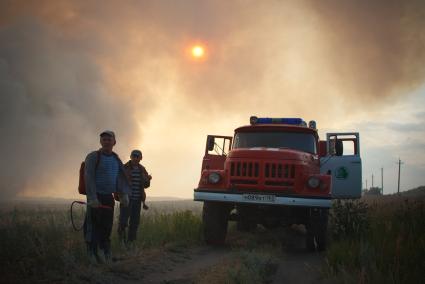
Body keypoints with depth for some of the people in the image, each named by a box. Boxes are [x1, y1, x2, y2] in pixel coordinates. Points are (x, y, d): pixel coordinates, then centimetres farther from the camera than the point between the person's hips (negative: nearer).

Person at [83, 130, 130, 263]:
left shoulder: (116, 159, 12)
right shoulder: (93, 157, -7)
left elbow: (121, 178, 10)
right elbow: (89, 178, -14)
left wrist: (124, 194, -4)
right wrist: (92, 198, -22)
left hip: (109, 197, 6)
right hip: (95, 197, -6)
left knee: (107, 226, 9)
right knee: (94, 226, -5)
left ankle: (106, 252, 19)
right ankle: (92, 254, 4)